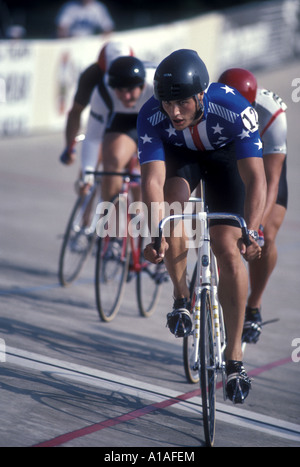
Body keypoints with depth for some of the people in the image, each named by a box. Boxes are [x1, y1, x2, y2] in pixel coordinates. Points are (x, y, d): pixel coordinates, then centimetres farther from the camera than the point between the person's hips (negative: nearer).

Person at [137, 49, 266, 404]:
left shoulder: (235, 110, -39)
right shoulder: (151, 117, -34)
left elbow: (255, 178, -42)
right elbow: (153, 179, -39)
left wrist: (251, 232, -55)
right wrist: (155, 234, -54)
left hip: (225, 154, -1)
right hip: (179, 153, 1)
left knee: (228, 250, -11)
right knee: (174, 205, -31)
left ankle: (234, 357, -1)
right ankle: (181, 296, -5)